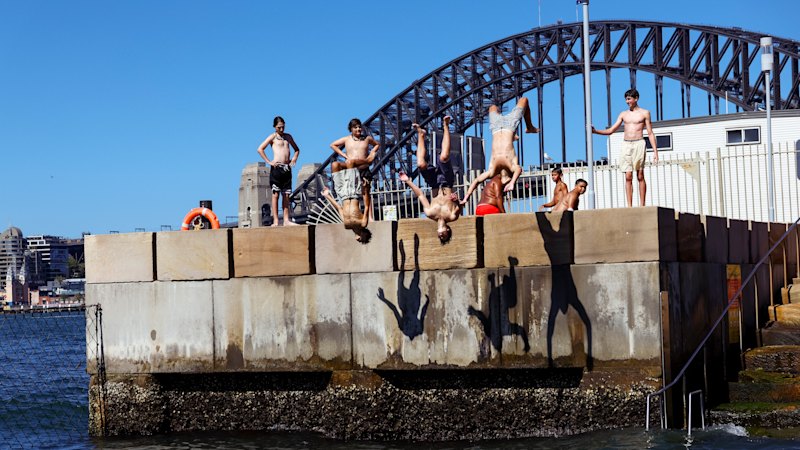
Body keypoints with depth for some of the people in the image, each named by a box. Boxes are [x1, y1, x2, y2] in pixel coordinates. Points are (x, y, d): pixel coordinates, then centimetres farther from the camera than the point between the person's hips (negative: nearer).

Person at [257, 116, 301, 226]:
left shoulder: (288, 136, 17)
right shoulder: (273, 136, 1)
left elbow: (297, 149, 29)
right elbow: (260, 149, -6)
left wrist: (294, 158, 9)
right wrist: (269, 162, -10)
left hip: (287, 168, 5)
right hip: (277, 168, -5)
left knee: (286, 195, 4)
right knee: (275, 194, -6)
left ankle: (286, 220, 6)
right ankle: (275, 221, -8)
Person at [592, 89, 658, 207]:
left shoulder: (644, 113, 7)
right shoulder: (623, 114, 16)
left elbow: (650, 133, 5)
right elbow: (610, 130, 13)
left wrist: (655, 151, -1)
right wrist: (595, 131, -2)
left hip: (638, 144, -3)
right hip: (626, 145, 3)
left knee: (640, 176, -4)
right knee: (628, 177, -3)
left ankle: (642, 205, -2)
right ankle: (629, 206, -4)